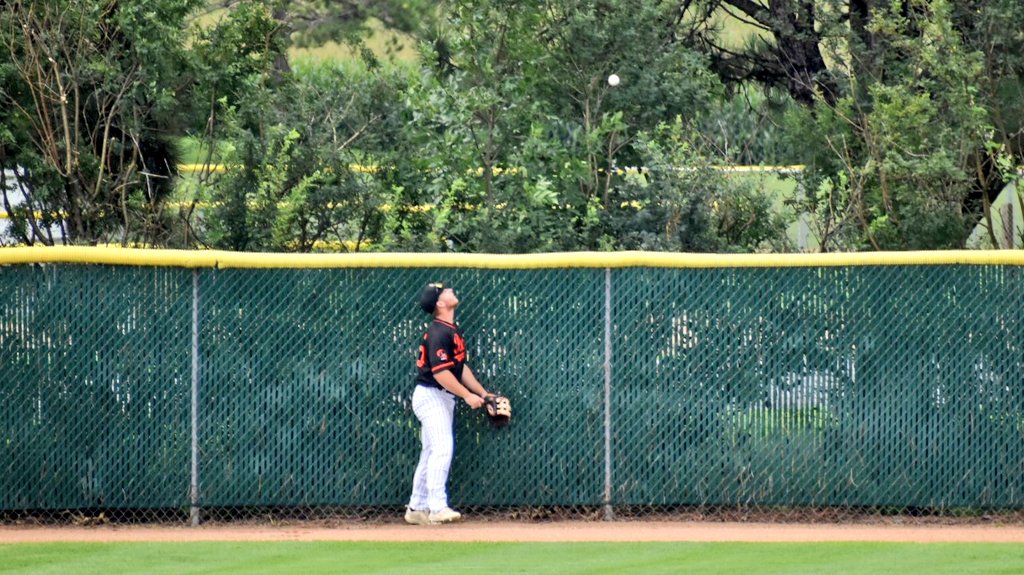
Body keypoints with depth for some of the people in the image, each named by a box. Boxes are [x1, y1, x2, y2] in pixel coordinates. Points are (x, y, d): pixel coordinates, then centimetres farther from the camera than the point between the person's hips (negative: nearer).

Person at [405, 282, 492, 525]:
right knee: (442, 448, -17)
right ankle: (437, 507, -20)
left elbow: (461, 367, 19)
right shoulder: (438, 333, -18)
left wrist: (482, 393, 15)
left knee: (431, 453, 11)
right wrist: (468, 395, -21)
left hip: (443, 397, 10)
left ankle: (416, 509, 15)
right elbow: (441, 372, -23)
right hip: (431, 395, -10)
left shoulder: (453, 331, 13)